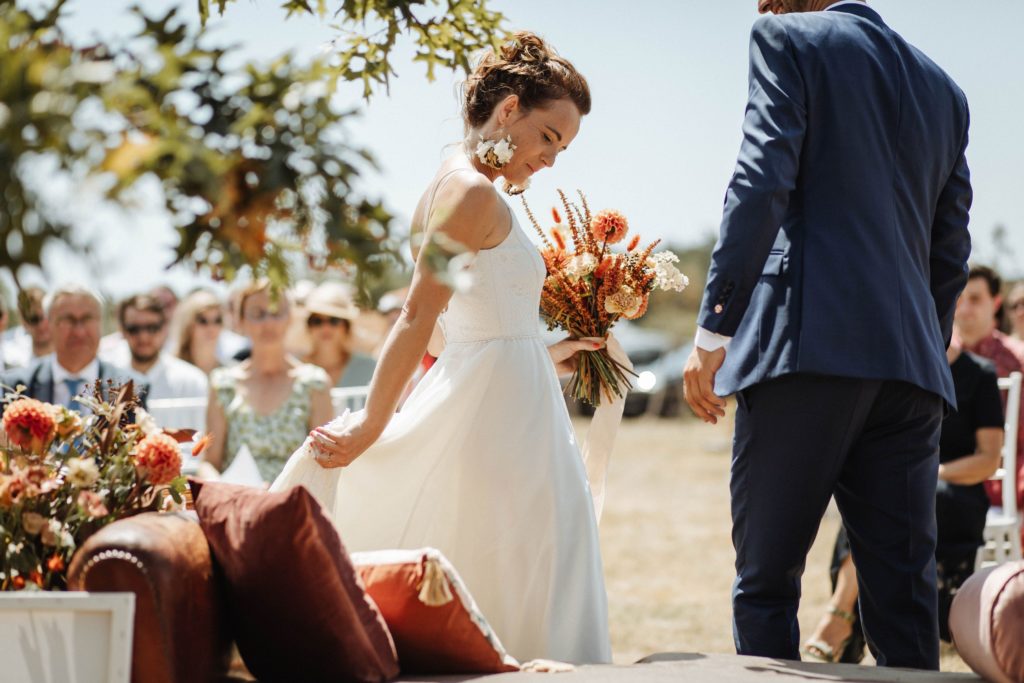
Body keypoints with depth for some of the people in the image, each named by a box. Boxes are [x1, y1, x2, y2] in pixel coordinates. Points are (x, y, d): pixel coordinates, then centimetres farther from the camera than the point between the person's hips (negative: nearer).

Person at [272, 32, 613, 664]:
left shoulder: (450, 187, 14)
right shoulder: (474, 193, -14)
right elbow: (417, 320, -18)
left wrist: (542, 356, 24)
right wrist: (370, 429, -19)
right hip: (497, 415, -10)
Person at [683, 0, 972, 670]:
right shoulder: (944, 88, 23)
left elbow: (762, 185, -8)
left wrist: (713, 330, -10)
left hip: (809, 347, -5)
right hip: (911, 366, 6)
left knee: (767, 585, -1)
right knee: (904, 598, 4)